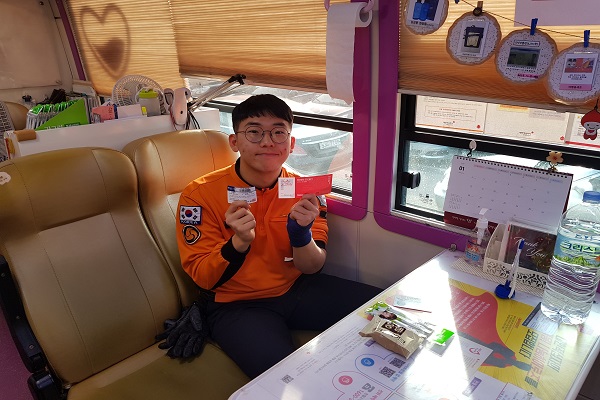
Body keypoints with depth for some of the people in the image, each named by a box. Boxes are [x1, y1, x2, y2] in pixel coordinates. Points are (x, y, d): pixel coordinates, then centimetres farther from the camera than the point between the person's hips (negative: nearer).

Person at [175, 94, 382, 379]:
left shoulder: (306, 192, -3)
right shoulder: (200, 195, -11)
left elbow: (312, 268, -5)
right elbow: (203, 278, -10)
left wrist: (301, 234, -27)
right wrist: (238, 243, -29)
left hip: (298, 289, 4)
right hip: (236, 305, -3)